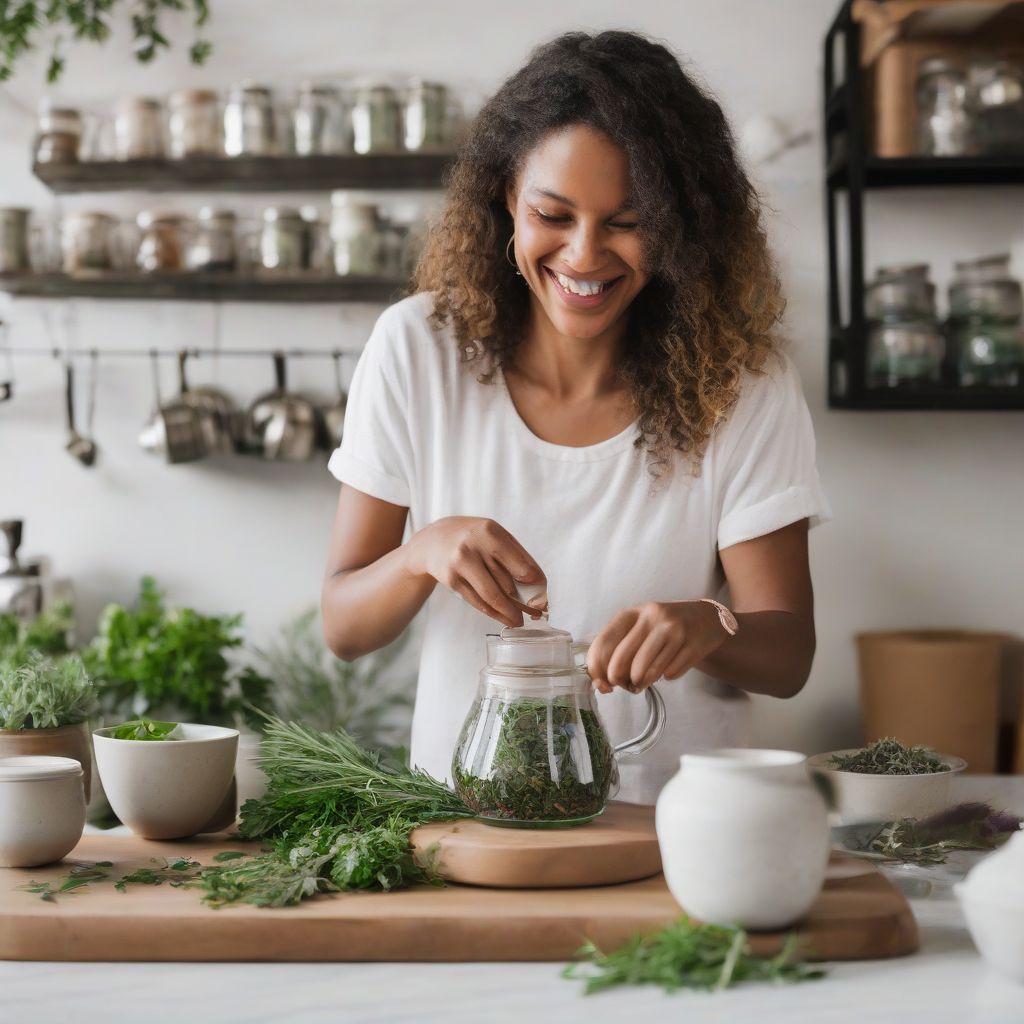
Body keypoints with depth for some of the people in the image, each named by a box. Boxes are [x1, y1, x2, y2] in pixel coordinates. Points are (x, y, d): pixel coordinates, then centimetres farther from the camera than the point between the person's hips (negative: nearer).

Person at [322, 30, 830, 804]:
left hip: (671, 823, 0)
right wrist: (423, 553, -21)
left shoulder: (740, 381, -4)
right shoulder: (419, 349, -2)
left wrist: (707, 628, -26)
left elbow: (789, 653, -5)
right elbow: (344, 628, 0)